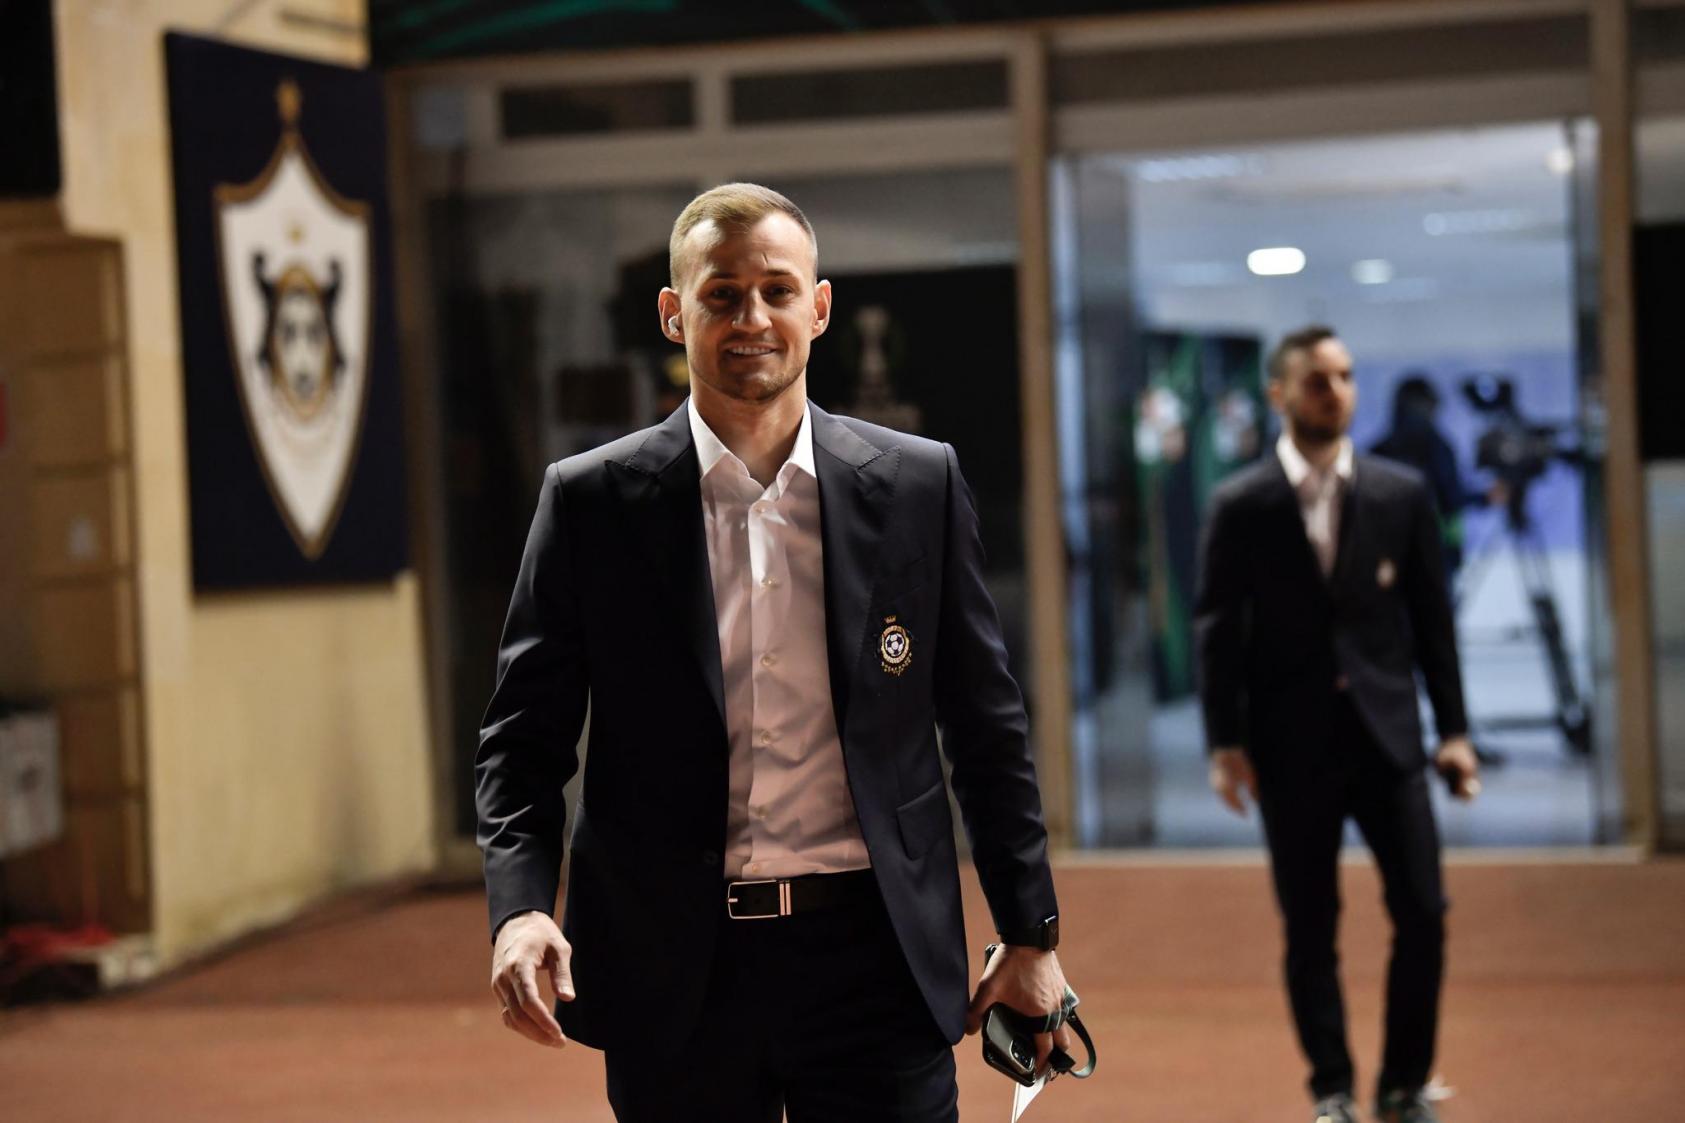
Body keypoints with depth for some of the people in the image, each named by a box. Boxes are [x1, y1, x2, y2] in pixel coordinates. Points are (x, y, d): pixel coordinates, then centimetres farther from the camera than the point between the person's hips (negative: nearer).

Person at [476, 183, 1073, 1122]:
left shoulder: (919, 485, 4)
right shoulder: (592, 502, 1)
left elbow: (987, 726, 8)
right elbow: (524, 736, 2)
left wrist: (1031, 933, 7)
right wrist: (519, 909, -14)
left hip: (875, 962, 0)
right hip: (675, 975, 0)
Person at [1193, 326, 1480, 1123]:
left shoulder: (1401, 495, 3)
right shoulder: (1239, 506, -2)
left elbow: (1431, 618, 6)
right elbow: (1217, 630, -1)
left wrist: (1454, 729, 3)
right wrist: (1224, 745, -6)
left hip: (1386, 735, 1)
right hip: (1292, 746, -1)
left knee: (1422, 915, -2)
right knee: (1309, 930, 5)